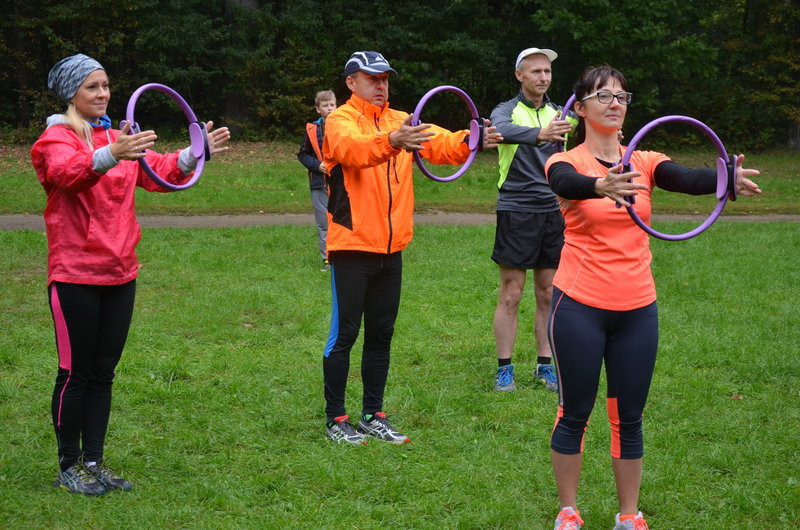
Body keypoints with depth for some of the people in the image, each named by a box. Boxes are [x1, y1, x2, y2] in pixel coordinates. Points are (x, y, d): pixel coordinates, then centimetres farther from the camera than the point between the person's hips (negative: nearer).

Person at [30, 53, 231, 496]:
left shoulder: (120, 139, 13)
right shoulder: (55, 140, -7)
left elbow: (160, 172, 0)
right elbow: (70, 172, -30)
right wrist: (110, 156, -50)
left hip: (119, 274, 6)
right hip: (75, 276, -6)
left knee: (103, 373, 10)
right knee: (76, 373, 0)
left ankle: (94, 462, 18)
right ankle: (70, 466, 10)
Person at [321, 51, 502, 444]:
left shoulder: (402, 122, 10)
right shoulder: (340, 121, -7)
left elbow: (440, 143, -6)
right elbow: (354, 147, -30)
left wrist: (469, 141, -28)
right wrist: (391, 141, -49)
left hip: (391, 249, 6)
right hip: (352, 247, -6)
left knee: (381, 334, 11)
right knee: (344, 332, -1)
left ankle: (373, 415, 20)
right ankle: (335, 419, 7)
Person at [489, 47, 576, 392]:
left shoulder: (557, 113, 13)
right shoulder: (508, 110, -5)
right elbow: (502, 130, -27)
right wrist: (540, 133, -47)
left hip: (553, 210, 5)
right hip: (517, 211, -5)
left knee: (548, 294, 8)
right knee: (511, 294, -2)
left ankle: (544, 365, 17)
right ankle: (504, 369, 5)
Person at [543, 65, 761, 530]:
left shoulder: (644, 162, 2)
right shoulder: (567, 162, -5)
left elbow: (687, 179, -18)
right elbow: (566, 183, -30)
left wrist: (728, 177, -41)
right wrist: (601, 187, -54)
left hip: (637, 310, 3)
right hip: (580, 307, -3)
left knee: (629, 418, 9)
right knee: (575, 414, 6)